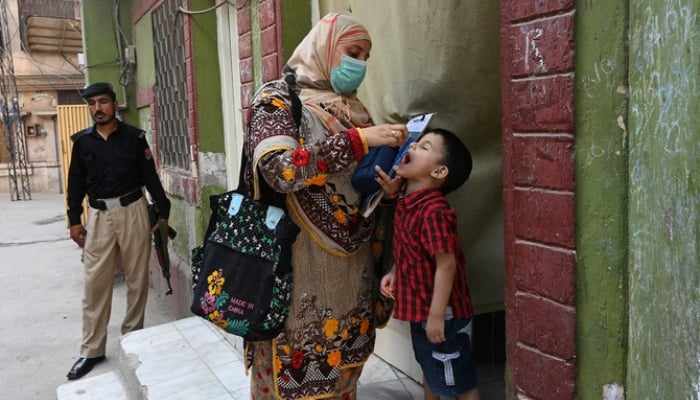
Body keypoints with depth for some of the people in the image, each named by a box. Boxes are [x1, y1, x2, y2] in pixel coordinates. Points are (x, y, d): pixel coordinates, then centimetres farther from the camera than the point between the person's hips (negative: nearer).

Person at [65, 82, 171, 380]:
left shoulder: (134, 137, 0)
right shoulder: (82, 141, 6)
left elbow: (150, 176, 2)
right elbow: (76, 182, 10)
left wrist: (163, 212, 3)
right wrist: (74, 220, 7)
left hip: (133, 212, -1)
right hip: (99, 216, 2)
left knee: (137, 278, 5)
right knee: (95, 283, 3)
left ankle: (133, 338, 21)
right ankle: (91, 351, 12)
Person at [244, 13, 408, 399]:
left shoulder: (353, 109, 13)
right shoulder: (278, 99, -6)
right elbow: (279, 169, -25)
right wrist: (358, 140, -22)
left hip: (352, 264, 6)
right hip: (301, 264, -6)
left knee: (342, 364, 15)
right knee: (297, 367, 4)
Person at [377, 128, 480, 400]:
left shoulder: (434, 211, -26)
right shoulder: (407, 202, 2)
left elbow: (446, 265, -25)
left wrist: (437, 315, -22)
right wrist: (394, 272, 0)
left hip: (442, 312, -9)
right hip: (419, 306, 9)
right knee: (430, 370, 27)